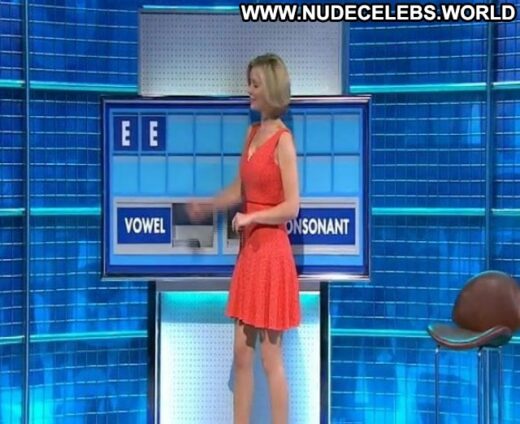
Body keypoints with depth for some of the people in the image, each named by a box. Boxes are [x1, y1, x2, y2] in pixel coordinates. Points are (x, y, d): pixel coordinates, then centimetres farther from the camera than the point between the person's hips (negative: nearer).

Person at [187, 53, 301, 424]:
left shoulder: (283, 140, -13)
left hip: (272, 252, -8)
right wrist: (205, 207, 22)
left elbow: (292, 207, -16)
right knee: (242, 354, 12)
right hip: (248, 250, 8)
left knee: (271, 359, -1)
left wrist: (251, 216, -20)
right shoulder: (252, 134, 11)